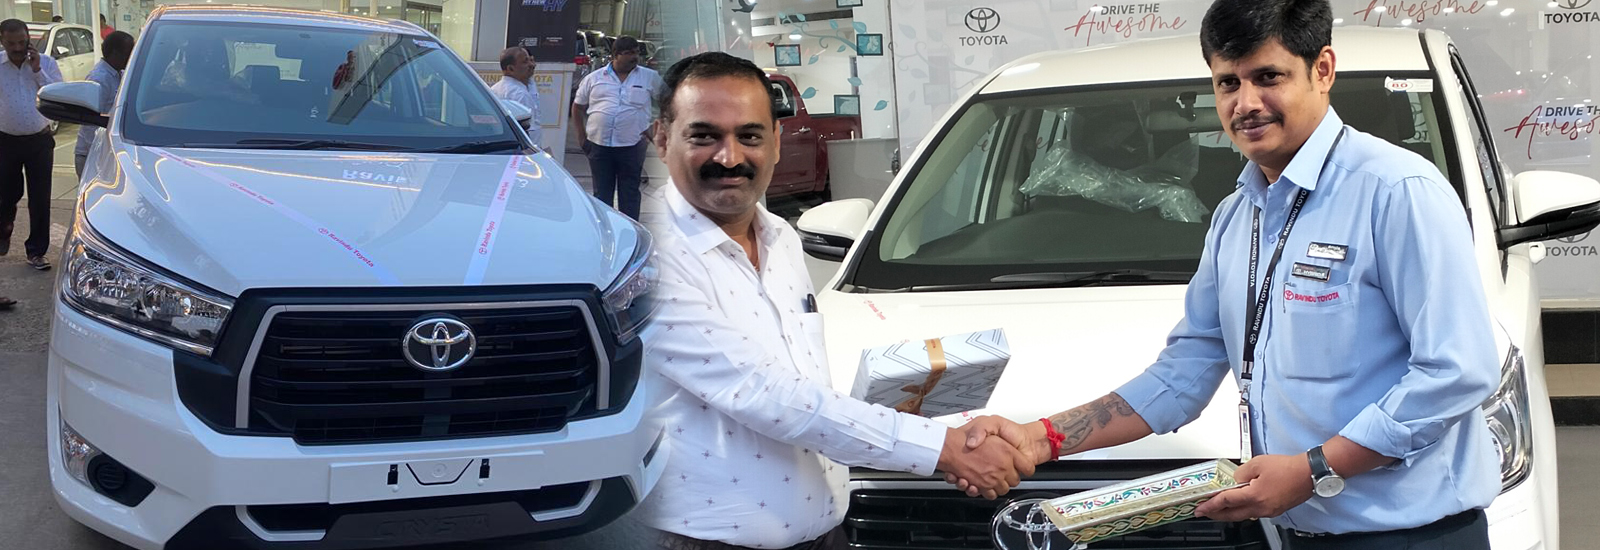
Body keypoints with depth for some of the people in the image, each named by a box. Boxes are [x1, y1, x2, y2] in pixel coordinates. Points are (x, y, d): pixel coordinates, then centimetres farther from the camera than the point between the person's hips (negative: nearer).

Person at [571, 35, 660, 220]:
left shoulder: (650, 78, 4)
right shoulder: (594, 78, 8)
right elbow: (578, 107, 17)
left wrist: (653, 131, 4)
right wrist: (581, 135, 9)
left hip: (631, 146, -1)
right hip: (599, 145, 1)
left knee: (629, 195, 1)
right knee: (602, 195, 8)